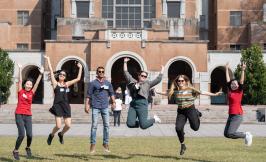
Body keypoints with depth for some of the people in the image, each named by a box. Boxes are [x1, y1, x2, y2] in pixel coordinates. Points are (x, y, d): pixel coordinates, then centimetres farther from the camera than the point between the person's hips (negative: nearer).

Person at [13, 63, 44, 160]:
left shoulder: (32, 93, 8)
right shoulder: (20, 91, 2)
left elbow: (37, 83, 4)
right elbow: (20, 80, -2)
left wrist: (41, 74, -1)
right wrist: (20, 69, -6)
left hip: (28, 116, 3)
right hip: (19, 115, -3)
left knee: (29, 135, -7)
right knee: (21, 134, -13)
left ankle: (28, 148, 23)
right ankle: (15, 151, 8)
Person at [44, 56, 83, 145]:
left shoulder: (67, 84, 13)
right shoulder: (55, 83, 4)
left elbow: (78, 78, 14)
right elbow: (51, 70, 0)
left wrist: (80, 68, 13)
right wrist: (48, 60, 1)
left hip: (66, 105, 4)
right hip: (57, 105, -4)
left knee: (68, 125, -3)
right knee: (58, 126, -11)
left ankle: (61, 134, 29)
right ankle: (51, 135, 21)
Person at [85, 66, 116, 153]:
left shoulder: (108, 83, 13)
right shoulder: (93, 83, 3)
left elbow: (111, 93, 14)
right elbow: (88, 95, 0)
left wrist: (113, 102, 1)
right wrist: (87, 105, -6)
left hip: (105, 107, 3)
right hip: (95, 107, -3)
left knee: (106, 125, 4)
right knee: (94, 125, -4)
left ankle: (106, 143, 14)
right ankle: (93, 144, 3)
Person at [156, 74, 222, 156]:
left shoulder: (190, 89, -6)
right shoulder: (175, 90, 1)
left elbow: (202, 92, -7)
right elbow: (166, 93, 15)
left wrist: (214, 94, -10)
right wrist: (157, 92, 19)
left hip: (190, 109, -2)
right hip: (180, 111, 2)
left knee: (195, 127, -2)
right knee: (178, 128, -13)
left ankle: (197, 114, 31)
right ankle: (183, 145, 9)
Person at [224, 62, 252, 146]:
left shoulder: (239, 91, -3)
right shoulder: (230, 91, 11)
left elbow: (241, 81, -13)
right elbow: (228, 80, 17)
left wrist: (243, 70, -20)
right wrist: (227, 69, 21)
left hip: (237, 115, -7)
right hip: (231, 115, 8)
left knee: (230, 134, -15)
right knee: (226, 134, 6)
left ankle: (246, 135, 6)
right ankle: (246, 135, 18)